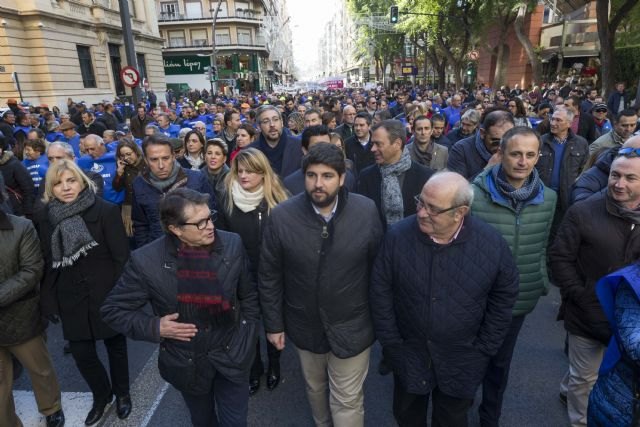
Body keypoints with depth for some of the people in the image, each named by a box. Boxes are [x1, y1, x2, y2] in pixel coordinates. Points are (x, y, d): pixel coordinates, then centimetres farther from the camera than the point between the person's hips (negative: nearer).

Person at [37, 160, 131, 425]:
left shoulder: (106, 211, -11)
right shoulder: (46, 219, 1)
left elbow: (122, 257, -11)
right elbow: (47, 265, 5)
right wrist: (48, 301, 2)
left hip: (107, 295, -3)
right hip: (72, 299, 3)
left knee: (115, 345, 13)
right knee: (81, 353, 9)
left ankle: (122, 393, 38)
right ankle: (101, 395, 37)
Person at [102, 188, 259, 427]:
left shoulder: (232, 244, -15)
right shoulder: (147, 261, -20)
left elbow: (249, 294, 0)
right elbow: (113, 309, -7)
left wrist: (247, 335, -1)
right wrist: (155, 327, -19)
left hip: (232, 355, 1)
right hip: (187, 363, 0)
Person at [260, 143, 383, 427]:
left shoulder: (366, 211, -17)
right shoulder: (281, 216, -16)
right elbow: (269, 276, -6)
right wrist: (273, 324, -1)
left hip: (351, 327, -1)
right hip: (304, 326, 2)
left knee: (348, 402, 14)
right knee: (315, 388, 27)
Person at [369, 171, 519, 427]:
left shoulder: (492, 244, -19)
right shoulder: (398, 236, -20)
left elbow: (504, 296, -4)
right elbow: (380, 292, -9)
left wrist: (484, 349, -2)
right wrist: (391, 343, -5)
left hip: (462, 360, 0)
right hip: (408, 355, 0)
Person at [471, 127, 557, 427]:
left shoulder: (548, 198, -5)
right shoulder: (474, 194, -19)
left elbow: (542, 248, 8)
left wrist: (542, 282, 9)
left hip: (520, 300, 3)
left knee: (500, 362, 23)